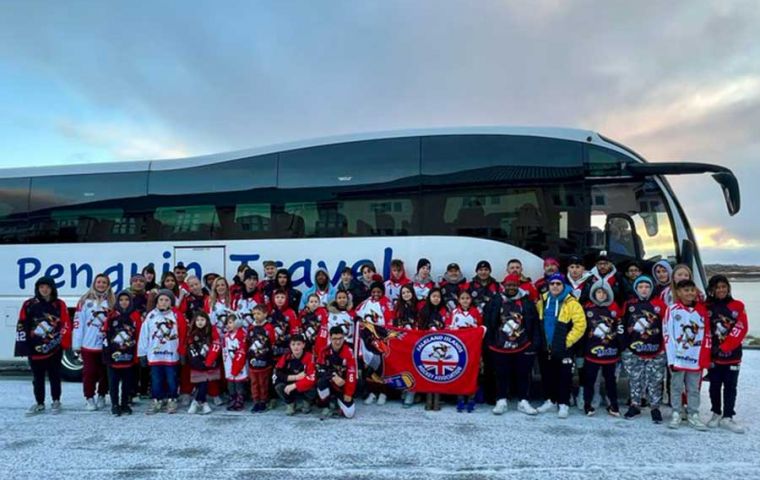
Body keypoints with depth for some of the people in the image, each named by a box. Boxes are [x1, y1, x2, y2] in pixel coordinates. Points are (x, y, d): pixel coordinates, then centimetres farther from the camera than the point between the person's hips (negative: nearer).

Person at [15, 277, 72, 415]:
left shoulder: (59, 304, 1)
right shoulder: (29, 304, 1)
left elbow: (66, 325, 0)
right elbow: (22, 326, 0)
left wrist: (63, 343, -7)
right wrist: (23, 345, -5)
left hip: (54, 348, -1)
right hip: (35, 348, 1)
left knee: (54, 376, 8)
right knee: (37, 377, 11)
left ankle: (56, 402, 21)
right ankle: (39, 403, 24)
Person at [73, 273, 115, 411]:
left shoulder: (112, 301, 4)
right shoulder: (85, 301, -1)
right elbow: (78, 323, -2)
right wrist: (77, 344, -5)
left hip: (106, 345, 1)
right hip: (89, 344, -1)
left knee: (105, 372, 9)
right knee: (89, 372, 4)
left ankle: (101, 397, 25)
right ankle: (89, 398, 17)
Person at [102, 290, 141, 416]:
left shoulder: (136, 316, 2)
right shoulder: (112, 315, 1)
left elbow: (140, 335, 4)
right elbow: (105, 335, 1)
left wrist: (138, 354, 1)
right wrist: (106, 352, -4)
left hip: (129, 355, 1)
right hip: (114, 355, -1)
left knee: (128, 382, 9)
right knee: (113, 381, 3)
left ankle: (125, 404, 20)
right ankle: (115, 405, 12)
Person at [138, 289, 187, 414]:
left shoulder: (177, 315, -3)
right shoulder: (151, 316, -1)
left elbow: (182, 334, -2)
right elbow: (144, 334, 2)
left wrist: (182, 352, -4)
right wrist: (142, 353, 2)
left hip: (171, 354, -1)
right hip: (154, 354, 1)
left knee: (171, 379, 8)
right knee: (156, 379, 10)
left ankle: (172, 401, 21)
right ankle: (157, 401, 22)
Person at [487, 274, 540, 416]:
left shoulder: (527, 302, -1)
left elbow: (535, 325, 0)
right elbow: (488, 324, 4)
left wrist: (535, 344, -4)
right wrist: (489, 343, 3)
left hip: (523, 348, 0)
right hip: (500, 348, 0)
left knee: (523, 375, 9)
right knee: (501, 375, 8)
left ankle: (523, 402, 22)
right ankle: (501, 401, 21)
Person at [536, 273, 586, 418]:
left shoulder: (571, 303, -11)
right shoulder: (542, 301, 4)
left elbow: (580, 324, -15)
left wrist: (568, 341, -14)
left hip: (563, 348, -5)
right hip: (545, 347, 5)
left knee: (563, 376, 3)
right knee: (547, 375, 14)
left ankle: (563, 404, 14)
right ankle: (551, 400, 29)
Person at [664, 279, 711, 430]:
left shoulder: (702, 310, 6)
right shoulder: (672, 310, -5)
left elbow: (707, 335, 8)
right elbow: (667, 335, -6)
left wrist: (705, 358, 3)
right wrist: (671, 359, -10)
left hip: (696, 358, 3)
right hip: (678, 358, -3)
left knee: (694, 389, 10)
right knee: (676, 387, 6)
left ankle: (693, 415, 19)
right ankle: (676, 415, 15)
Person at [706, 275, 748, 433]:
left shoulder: (737, 306, -1)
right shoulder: (707, 307, -1)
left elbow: (742, 328, -8)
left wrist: (724, 347, -14)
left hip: (733, 354, 0)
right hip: (713, 354, 0)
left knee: (730, 386, 2)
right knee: (715, 385, 9)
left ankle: (727, 417, 8)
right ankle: (716, 414, 22)